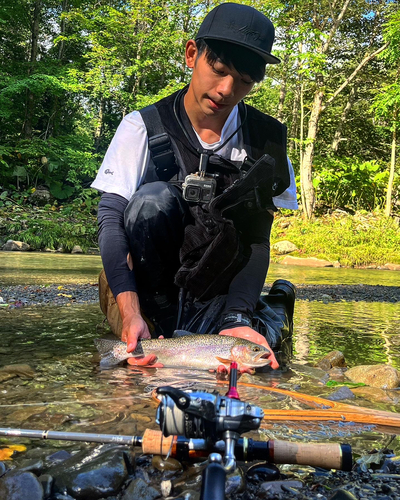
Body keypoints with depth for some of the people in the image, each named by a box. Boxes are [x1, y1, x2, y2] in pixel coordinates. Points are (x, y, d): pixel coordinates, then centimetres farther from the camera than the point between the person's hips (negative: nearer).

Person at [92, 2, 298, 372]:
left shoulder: (265, 140, -6)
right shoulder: (143, 127, -10)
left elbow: (256, 238, -10)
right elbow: (111, 217, -17)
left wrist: (237, 320, -27)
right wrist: (130, 312, -32)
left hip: (215, 279, 0)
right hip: (145, 275, 0)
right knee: (152, 200, -30)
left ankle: (272, 310, 3)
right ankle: (162, 317, -14)